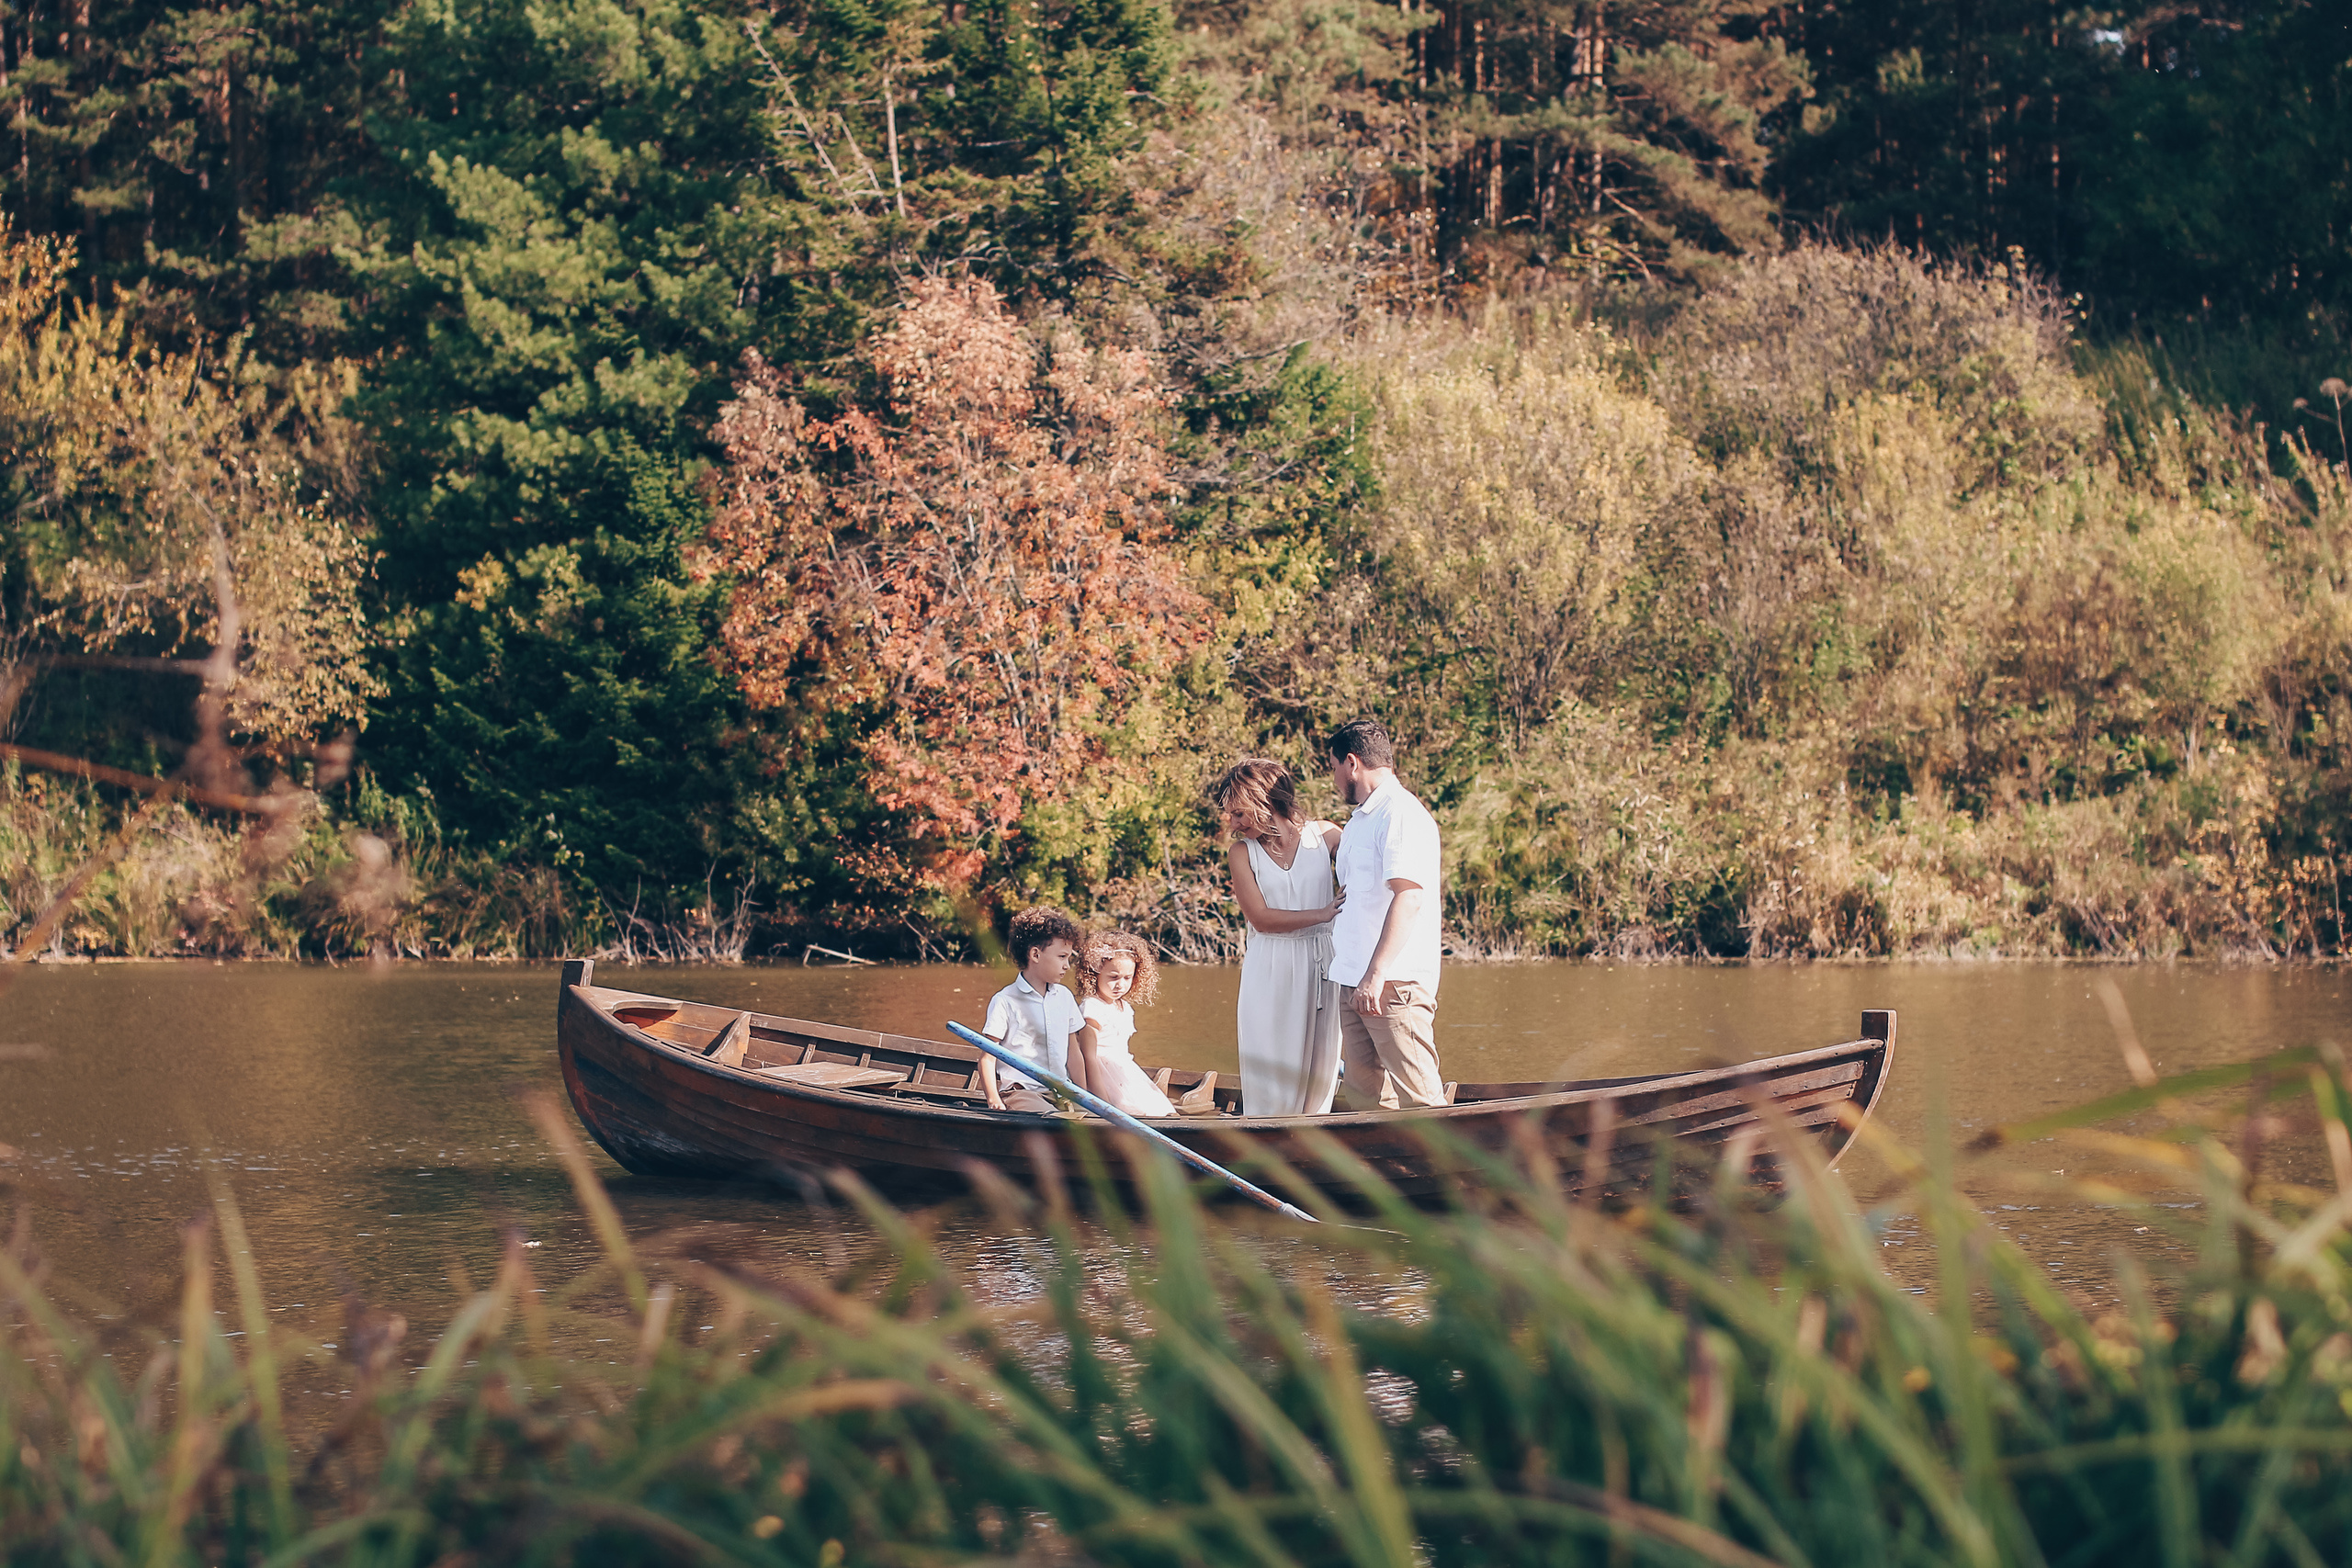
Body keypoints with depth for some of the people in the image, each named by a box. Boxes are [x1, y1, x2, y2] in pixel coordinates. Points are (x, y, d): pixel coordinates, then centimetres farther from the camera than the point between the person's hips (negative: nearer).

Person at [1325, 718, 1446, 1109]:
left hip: (1394, 984, -10)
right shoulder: (1359, 821, 21)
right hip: (1355, 985, 10)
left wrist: (1376, 975, -26)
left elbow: (1408, 898, -21)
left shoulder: (1401, 813, -11)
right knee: (1365, 1091, 8)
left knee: (1418, 1097, -12)